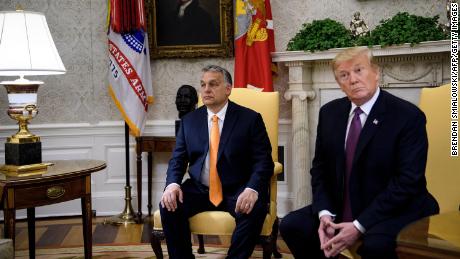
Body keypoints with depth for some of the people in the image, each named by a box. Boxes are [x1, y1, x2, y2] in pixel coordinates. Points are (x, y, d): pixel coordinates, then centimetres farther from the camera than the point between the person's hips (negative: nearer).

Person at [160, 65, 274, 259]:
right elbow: (178, 159, 8)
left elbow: (263, 161, -7)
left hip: (237, 191, -2)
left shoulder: (250, 119, -1)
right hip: (199, 190, 3)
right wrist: (172, 183, -15)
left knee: (254, 210, -32)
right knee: (168, 206, -23)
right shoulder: (189, 120, 10)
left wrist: (252, 189, -26)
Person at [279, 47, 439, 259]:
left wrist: (359, 226, -22)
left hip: (396, 212, -5)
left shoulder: (409, 116, -12)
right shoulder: (329, 112, 5)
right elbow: (320, 168, 8)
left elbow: (407, 181, -17)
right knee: (291, 225, -11)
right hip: (340, 209, 6)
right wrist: (324, 213, -10)